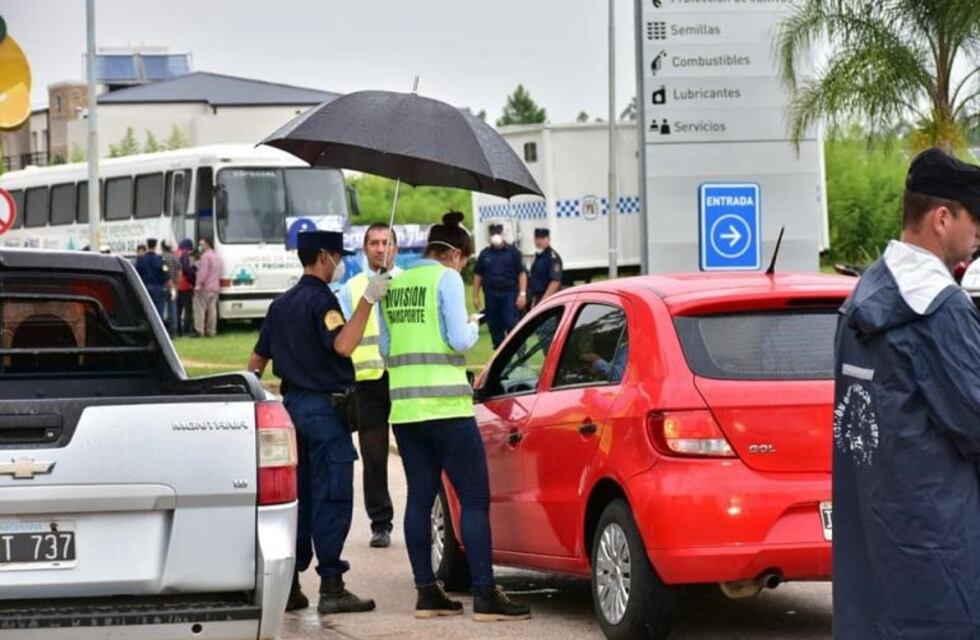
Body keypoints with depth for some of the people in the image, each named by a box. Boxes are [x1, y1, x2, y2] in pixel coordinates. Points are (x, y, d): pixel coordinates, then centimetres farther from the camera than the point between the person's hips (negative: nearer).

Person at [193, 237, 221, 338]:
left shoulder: (205, 256, -13)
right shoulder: (216, 256, 18)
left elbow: (203, 273, -20)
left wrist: (198, 285, -21)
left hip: (204, 288, -9)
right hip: (215, 287, 9)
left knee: (200, 309, -7)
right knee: (212, 309, 8)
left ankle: (199, 330, -12)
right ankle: (211, 331, 8)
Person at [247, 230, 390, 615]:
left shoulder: (282, 304, 15)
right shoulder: (320, 299, -12)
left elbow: (258, 358, 18)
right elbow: (342, 345, -28)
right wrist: (368, 300, -28)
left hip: (293, 402, 9)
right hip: (324, 406, -9)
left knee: (299, 497, 12)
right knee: (332, 498, -7)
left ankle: (287, 586, 12)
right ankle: (331, 588, -8)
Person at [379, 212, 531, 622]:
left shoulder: (392, 286, 13)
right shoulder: (446, 279, -6)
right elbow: (459, 341, -12)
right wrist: (473, 327, 7)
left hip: (403, 405, 7)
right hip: (445, 404, -7)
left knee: (420, 497, 10)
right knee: (475, 498, -3)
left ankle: (426, 592, 10)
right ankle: (485, 595, -7)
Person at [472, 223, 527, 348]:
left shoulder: (513, 252, 2)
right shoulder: (485, 254, 10)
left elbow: (522, 273, -1)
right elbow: (478, 276, 13)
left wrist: (522, 294, -9)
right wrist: (475, 296, 7)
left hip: (509, 294, -3)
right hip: (491, 295, 3)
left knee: (512, 324, -9)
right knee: (494, 327, 6)